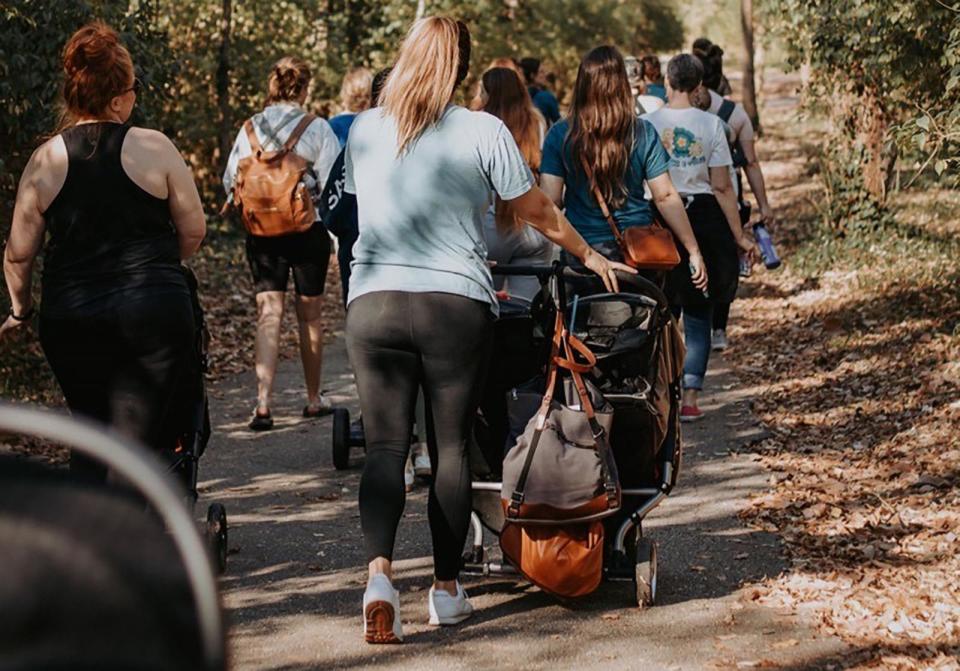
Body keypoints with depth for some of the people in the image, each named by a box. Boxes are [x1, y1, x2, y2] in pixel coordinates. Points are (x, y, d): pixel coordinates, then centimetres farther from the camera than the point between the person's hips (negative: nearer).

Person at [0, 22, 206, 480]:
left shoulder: (46, 159, 2)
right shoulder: (154, 148, -3)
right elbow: (194, 230, 3)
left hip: (71, 318, 2)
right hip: (153, 313, -2)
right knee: (136, 437, 0)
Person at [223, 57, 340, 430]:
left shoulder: (250, 129, 1)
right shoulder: (317, 129, -8)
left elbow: (231, 182, 3)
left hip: (262, 232, 2)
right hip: (308, 230, -2)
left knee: (268, 314, -1)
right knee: (310, 314, 13)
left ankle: (263, 403, -15)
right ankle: (314, 398, 26)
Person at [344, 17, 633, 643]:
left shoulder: (364, 130, 8)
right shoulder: (482, 131, -2)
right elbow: (539, 213, 8)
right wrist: (590, 255, 24)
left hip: (372, 303, 2)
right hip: (457, 303, -2)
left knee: (386, 445, 1)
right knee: (451, 446, 7)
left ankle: (379, 568, -20)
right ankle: (447, 589, 14)